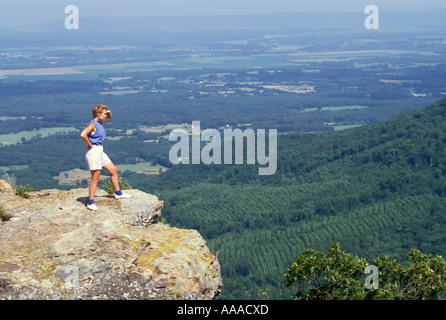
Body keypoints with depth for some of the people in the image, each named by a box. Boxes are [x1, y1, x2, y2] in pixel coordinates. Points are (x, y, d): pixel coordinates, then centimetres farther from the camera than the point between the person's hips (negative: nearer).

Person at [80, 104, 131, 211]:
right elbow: (83, 134, -34)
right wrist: (90, 145, -20)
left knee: (114, 170, 16)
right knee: (96, 178, -7)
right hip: (93, 151, -10)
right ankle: (90, 203, -1)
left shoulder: (99, 122, 10)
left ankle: (118, 193, 30)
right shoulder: (92, 124, -17)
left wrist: (109, 113, 8)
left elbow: (108, 118, 32)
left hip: (100, 151, 10)